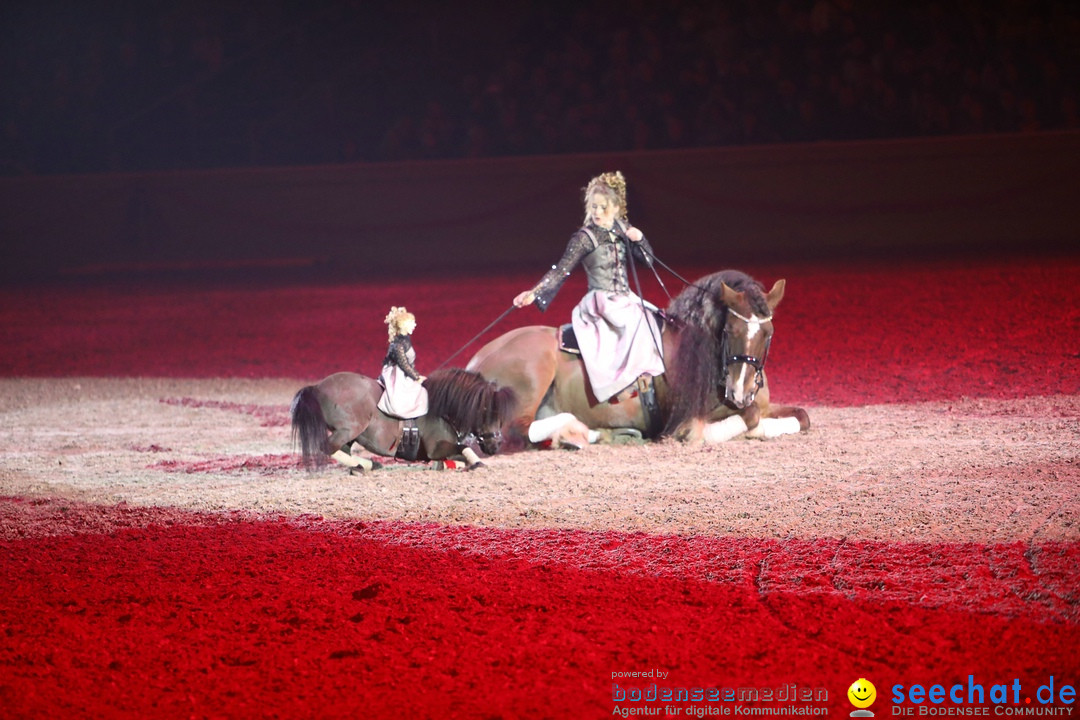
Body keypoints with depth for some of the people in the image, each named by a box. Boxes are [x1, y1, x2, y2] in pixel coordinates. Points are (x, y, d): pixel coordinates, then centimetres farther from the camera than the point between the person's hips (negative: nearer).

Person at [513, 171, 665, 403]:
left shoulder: (623, 229, 6)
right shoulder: (585, 238, -11)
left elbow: (647, 258, 11)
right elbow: (561, 271, -16)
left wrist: (639, 239, -11)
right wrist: (534, 293, -29)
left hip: (625, 298, 7)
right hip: (601, 301, -7)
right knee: (638, 321, -27)